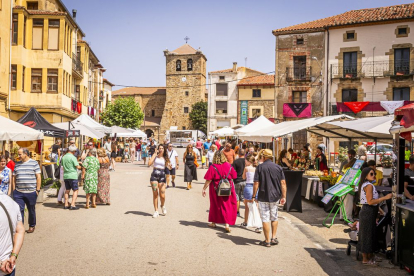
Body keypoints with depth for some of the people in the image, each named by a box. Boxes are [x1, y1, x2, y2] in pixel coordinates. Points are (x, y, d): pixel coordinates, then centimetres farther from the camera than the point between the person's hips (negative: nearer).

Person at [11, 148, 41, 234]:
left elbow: (38, 177, -2)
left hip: (31, 192, -2)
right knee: (19, 210, -4)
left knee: (31, 210, 11)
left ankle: (32, 226, 27)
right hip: (18, 192, 3)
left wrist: (38, 189, -6)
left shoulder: (34, 163, -1)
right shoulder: (17, 164, 10)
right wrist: (14, 190, 7)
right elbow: (14, 178, 14)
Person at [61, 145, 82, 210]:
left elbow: (63, 166, 17)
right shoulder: (73, 157, -13)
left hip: (65, 176, 7)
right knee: (75, 190, -1)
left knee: (67, 190, 15)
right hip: (73, 176, -7)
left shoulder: (63, 157, 8)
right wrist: (81, 167, 7)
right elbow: (77, 166, -13)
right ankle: (73, 205, -9)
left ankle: (66, 205, 16)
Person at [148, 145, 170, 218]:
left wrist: (170, 166, -28)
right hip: (154, 175, 0)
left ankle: (163, 206, 27)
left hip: (162, 176, 0)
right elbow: (149, 163, -13)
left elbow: (169, 167, -4)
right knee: (155, 194, 0)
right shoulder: (155, 156, 4)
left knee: (162, 195, -4)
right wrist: (155, 154, -9)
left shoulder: (165, 158, 6)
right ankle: (156, 211, 10)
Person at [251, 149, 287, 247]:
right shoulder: (278, 167, 2)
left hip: (263, 197, -4)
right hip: (275, 196, 4)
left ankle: (267, 241, 7)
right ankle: (274, 238, 19)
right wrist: (284, 196, 4)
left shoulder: (260, 167, -7)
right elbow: (283, 183, -1)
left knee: (265, 219, 3)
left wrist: (253, 196, -3)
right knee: (274, 218, 19)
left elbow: (256, 183, -10)